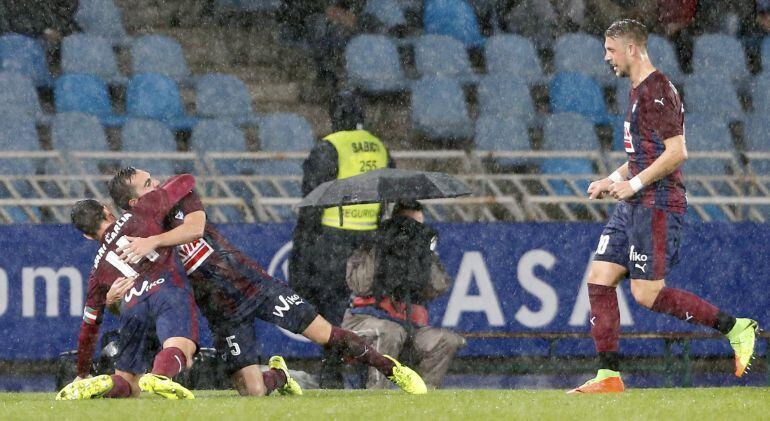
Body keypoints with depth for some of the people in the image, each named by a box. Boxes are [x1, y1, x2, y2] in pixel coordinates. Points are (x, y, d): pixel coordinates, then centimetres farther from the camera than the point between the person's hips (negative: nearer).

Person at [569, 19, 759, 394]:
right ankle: (608, 376, 3)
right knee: (599, 280, 3)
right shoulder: (638, 91, 18)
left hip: (657, 206, -10)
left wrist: (634, 184, -17)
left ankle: (735, 328, -3)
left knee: (647, 294, -11)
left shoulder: (657, 92, -14)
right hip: (632, 208, 10)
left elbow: (676, 153, -20)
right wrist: (612, 180, 16)